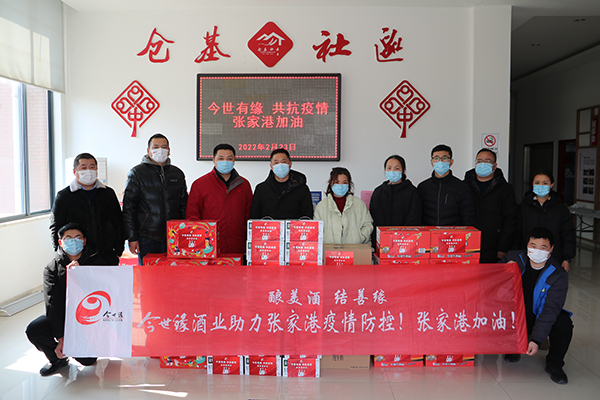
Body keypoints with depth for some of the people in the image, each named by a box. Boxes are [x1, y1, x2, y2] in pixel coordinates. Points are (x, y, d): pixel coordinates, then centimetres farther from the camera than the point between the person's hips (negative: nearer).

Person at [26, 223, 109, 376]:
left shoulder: (97, 262, -4)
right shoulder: (52, 268, -1)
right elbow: (53, 303, -10)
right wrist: (60, 337, -19)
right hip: (61, 317, 2)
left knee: (88, 360, -18)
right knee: (33, 330, -24)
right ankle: (58, 359, 5)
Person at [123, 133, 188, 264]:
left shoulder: (178, 174, 13)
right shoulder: (137, 173, 1)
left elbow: (184, 206, 16)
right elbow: (128, 208, -1)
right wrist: (132, 237, -7)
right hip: (147, 239, -3)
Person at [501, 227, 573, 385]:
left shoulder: (559, 275, -16)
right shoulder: (514, 258, -9)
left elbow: (550, 309, -25)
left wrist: (536, 340, -35)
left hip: (540, 316, -1)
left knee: (564, 324, -31)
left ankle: (554, 365, -3)